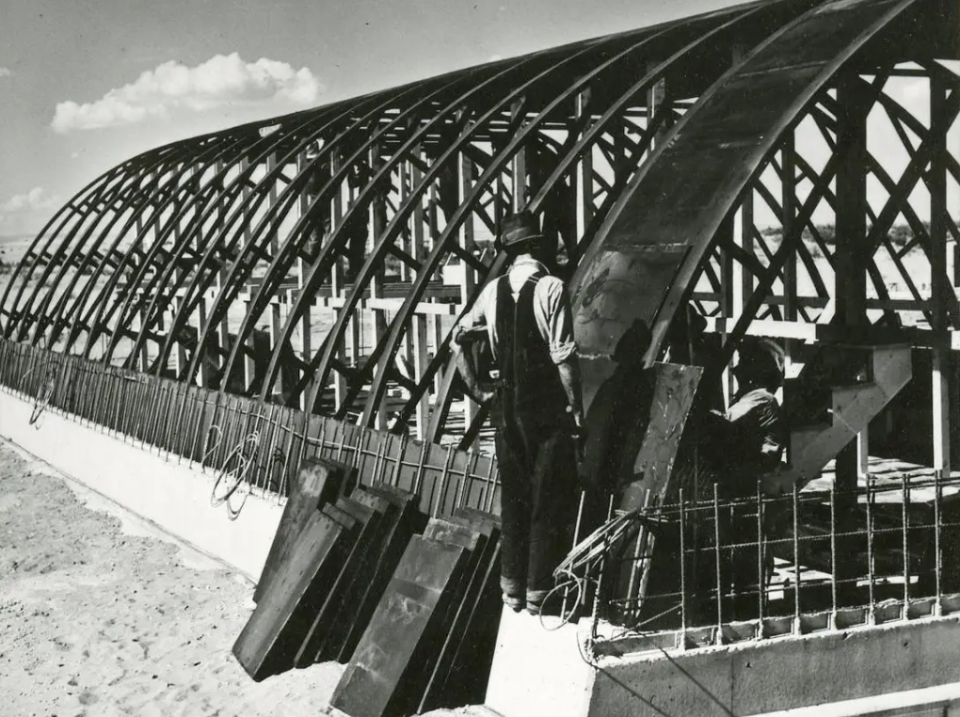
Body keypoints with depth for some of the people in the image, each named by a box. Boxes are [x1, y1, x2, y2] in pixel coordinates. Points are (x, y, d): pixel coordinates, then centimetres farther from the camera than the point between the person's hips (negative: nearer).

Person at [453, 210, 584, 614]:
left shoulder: (494, 291, 3)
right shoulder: (551, 288, -12)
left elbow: (460, 335, 8)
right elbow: (563, 356, -15)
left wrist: (476, 387, 15)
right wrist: (576, 408, -9)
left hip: (508, 403, 5)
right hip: (547, 405, -5)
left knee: (513, 494, 14)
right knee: (550, 497, 4)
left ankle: (512, 588, 21)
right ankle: (539, 591, 7)